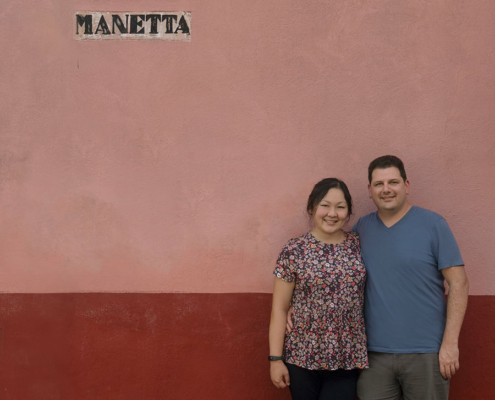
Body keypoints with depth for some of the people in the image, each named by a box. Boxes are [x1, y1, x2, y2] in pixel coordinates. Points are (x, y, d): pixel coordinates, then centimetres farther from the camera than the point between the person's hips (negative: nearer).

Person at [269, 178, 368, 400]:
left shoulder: (359, 246, 2)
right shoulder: (294, 251, -5)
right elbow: (279, 309, -3)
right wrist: (275, 359, -6)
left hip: (347, 360, 2)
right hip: (303, 358, -1)